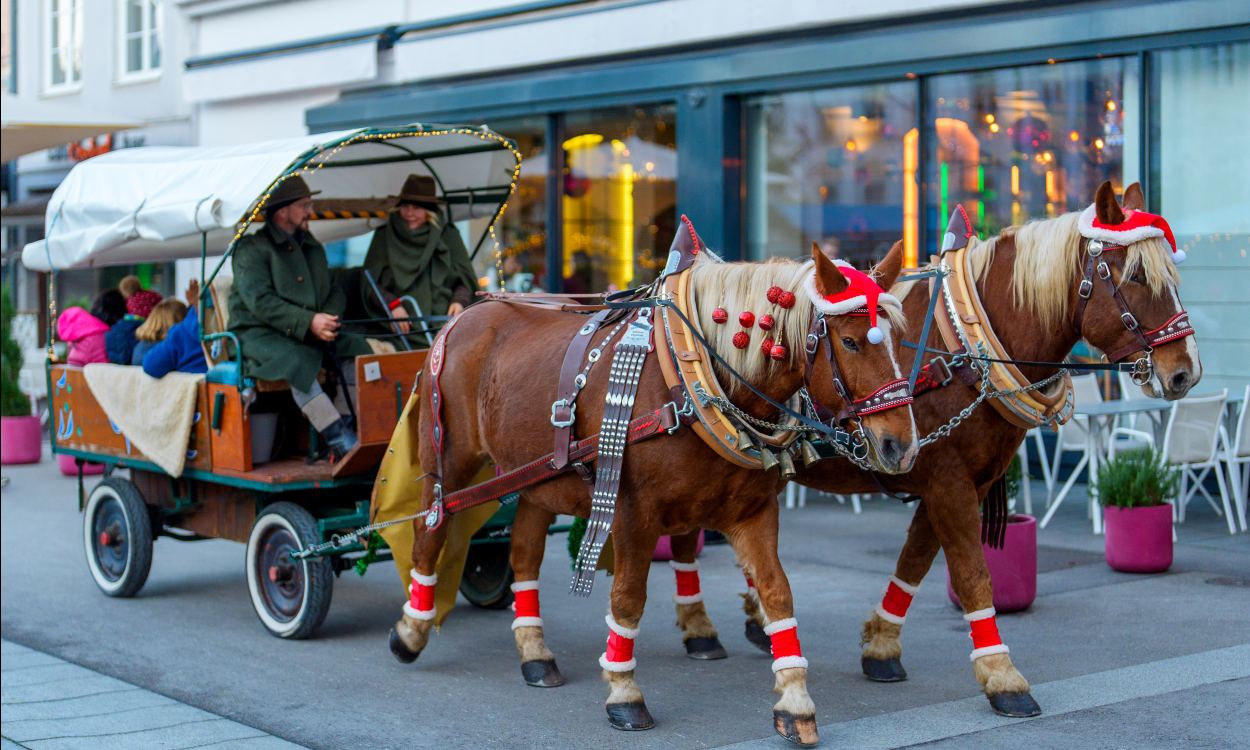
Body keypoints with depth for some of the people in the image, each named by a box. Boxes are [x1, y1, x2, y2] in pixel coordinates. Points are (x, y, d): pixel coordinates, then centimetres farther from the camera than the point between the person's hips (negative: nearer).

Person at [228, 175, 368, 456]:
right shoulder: (252, 248, -6)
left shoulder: (313, 247, 19)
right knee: (297, 360, -36)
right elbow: (259, 301, -18)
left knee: (357, 348, -15)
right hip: (257, 334, -7)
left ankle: (348, 424, -20)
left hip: (310, 334, 7)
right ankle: (342, 441, -37)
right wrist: (308, 322, -27)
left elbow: (335, 292, 20)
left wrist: (328, 318, -6)